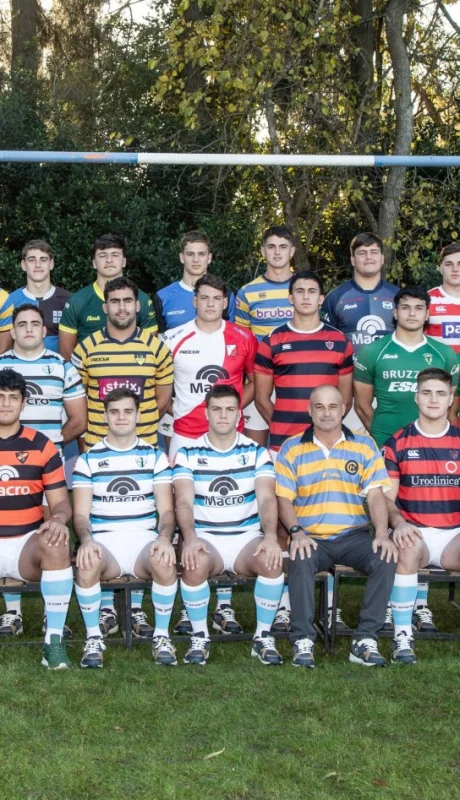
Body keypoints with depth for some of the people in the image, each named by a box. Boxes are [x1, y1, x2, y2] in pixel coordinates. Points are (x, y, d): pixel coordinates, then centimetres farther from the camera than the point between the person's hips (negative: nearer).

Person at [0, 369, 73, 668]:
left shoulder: (40, 445, 6)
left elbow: (61, 502, 6)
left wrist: (58, 519, -18)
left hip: (26, 544, 0)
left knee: (57, 543, -33)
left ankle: (54, 640, -24)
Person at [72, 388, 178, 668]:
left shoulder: (155, 456, 11)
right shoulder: (89, 459, 10)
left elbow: (166, 509, 4)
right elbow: (81, 514, 2)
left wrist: (164, 538, -19)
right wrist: (87, 540, -21)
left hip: (145, 539, 0)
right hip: (104, 540, 0)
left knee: (165, 563, -34)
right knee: (86, 564, -35)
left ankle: (162, 635, -11)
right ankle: (94, 638, -13)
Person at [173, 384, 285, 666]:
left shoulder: (257, 452, 7)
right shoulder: (188, 454, 4)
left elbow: (267, 498, -5)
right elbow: (184, 502, -8)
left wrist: (270, 537, -24)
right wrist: (190, 538, -28)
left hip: (248, 537, 1)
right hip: (205, 538, -1)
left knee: (272, 561, -31)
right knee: (195, 563, -34)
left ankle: (264, 636, -10)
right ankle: (200, 637, -12)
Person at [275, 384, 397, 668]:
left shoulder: (365, 445, 10)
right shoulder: (291, 449, 8)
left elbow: (375, 495, 3)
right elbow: (284, 498, 2)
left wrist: (382, 534, -13)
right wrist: (297, 532, -16)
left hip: (354, 535, 1)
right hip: (311, 537, -1)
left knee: (386, 558, -27)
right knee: (301, 560, -34)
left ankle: (366, 639, -20)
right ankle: (303, 640, -23)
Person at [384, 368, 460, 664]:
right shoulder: (398, 443, 5)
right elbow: (387, 498, 3)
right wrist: (399, 523, -19)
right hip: (415, 533, -1)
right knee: (407, 550, -36)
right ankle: (403, 635, -24)